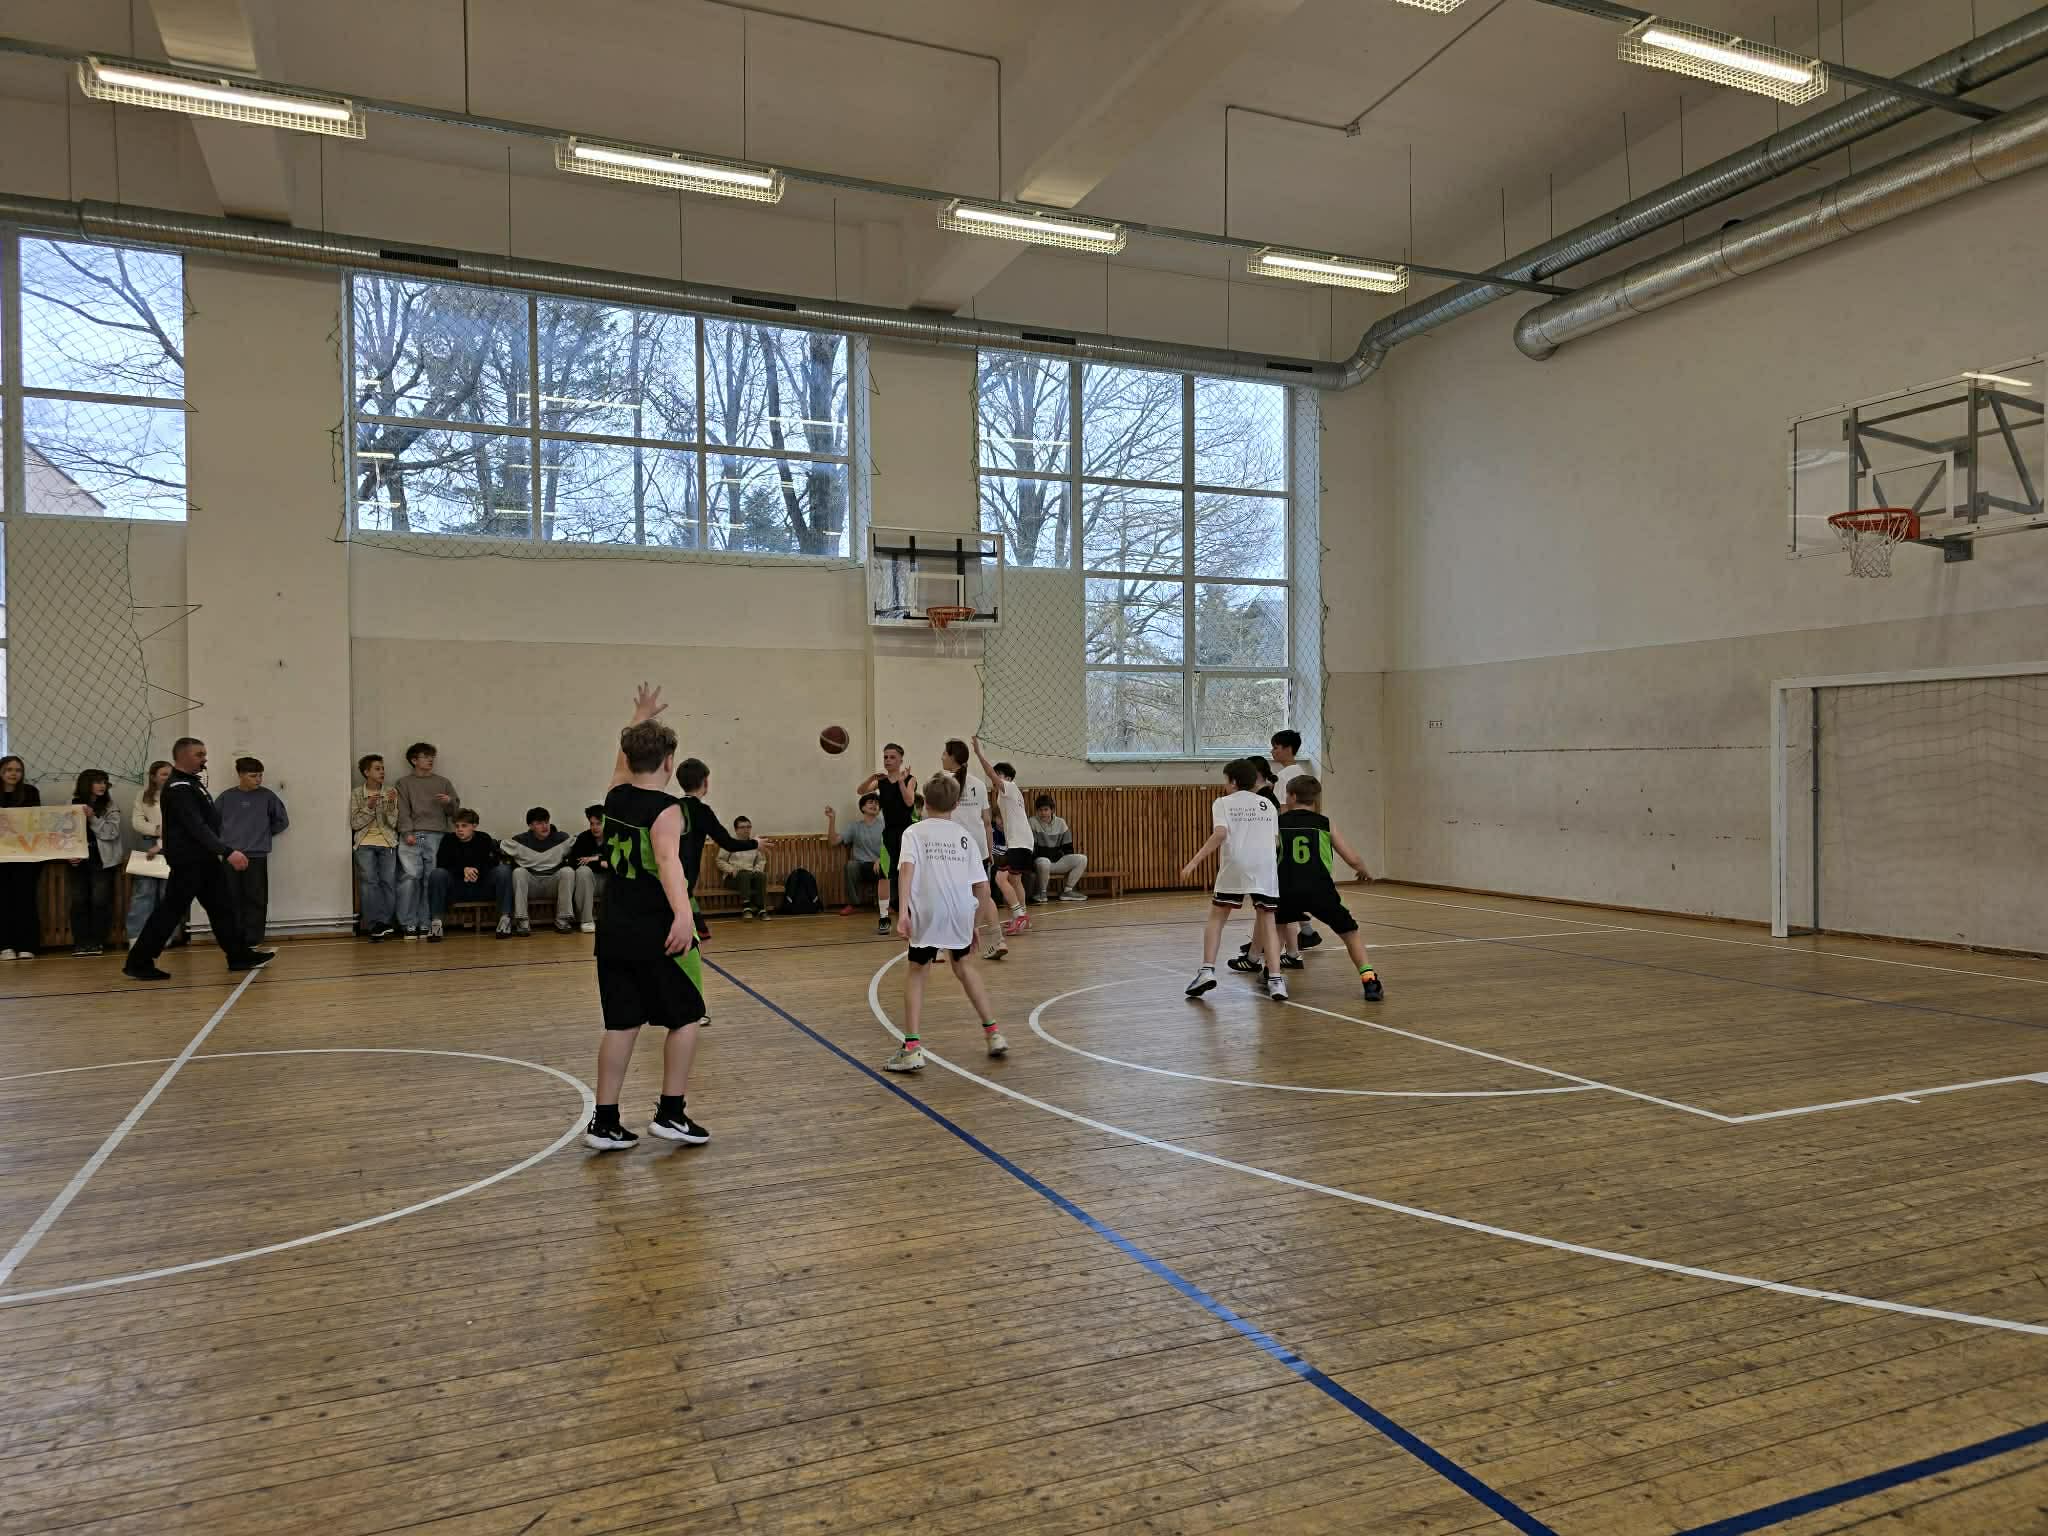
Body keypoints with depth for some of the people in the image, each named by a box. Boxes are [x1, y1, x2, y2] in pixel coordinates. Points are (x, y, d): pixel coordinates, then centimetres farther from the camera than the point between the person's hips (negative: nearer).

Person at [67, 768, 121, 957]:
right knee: (79, 901, -1)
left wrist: (92, 819, -20)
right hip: (79, 860, 2)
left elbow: (112, 832, -10)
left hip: (102, 860, -2)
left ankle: (97, 941, 2)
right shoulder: (73, 805, 4)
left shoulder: (111, 807, 0)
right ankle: (81, 942, 6)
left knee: (100, 901, -5)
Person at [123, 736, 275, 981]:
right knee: (171, 911, -4)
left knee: (223, 906, 9)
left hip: (205, 859, 10)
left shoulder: (192, 782, 14)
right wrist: (228, 852, -31)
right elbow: (197, 828, -26)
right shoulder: (178, 789, -17)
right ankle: (138, 963, 4)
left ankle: (240, 956, 13)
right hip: (188, 861, -10)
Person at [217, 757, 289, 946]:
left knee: (256, 900, 0)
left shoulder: (267, 796, 1)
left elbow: (282, 821, 9)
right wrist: (227, 837, 4)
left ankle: (253, 940, 6)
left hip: (257, 856, -1)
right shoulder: (226, 797, 2)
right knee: (233, 901, 5)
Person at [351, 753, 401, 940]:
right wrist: (369, 807, -12)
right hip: (365, 843, -1)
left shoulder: (391, 792, 6)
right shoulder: (356, 794, 5)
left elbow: (394, 823, 1)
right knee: (369, 882, -11)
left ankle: (384, 924, -1)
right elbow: (355, 823, 1)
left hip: (388, 843, 1)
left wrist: (391, 805, -15)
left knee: (388, 882, -7)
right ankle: (376, 925, -9)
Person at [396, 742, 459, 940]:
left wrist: (449, 802, -4)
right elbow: (403, 811, 4)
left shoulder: (443, 782, 19)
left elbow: (455, 810, 18)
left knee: (431, 879, -5)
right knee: (410, 876, -13)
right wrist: (407, 832, -10)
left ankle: (425, 924, 0)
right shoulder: (404, 783, 14)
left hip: (437, 836, 2)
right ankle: (409, 924, -7)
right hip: (412, 836, -2)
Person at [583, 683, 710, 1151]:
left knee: (621, 1025, 12)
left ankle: (604, 1123, 13)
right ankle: (671, 1113, 10)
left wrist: (641, 718, 43)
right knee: (686, 1018, 9)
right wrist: (683, 914, -45)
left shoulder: (616, 796, 6)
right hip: (656, 934, -7)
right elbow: (668, 860, -32)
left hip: (613, 932, 7)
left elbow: (624, 759, 29)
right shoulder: (666, 809, -13)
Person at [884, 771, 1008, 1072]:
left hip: (928, 912, -3)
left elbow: (908, 867, -10)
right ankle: (993, 1033, 27)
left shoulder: (915, 832, 9)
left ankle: (912, 1048, 3)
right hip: (962, 912, 3)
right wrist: (975, 924, 23)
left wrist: (903, 910, -16)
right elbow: (983, 887, 12)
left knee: (916, 973, 13)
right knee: (964, 965, 26)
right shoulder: (964, 836, 17)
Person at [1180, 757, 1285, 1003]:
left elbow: (1220, 834, -7)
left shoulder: (1223, 803, 11)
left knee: (1217, 917, 11)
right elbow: (1276, 842, 14)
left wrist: (1194, 862, -10)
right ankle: (1275, 979, -3)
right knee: (1267, 921, 7)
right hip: (1265, 866, 2)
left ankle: (1207, 971, 0)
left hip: (1235, 866, -2)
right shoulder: (1268, 804, 21)